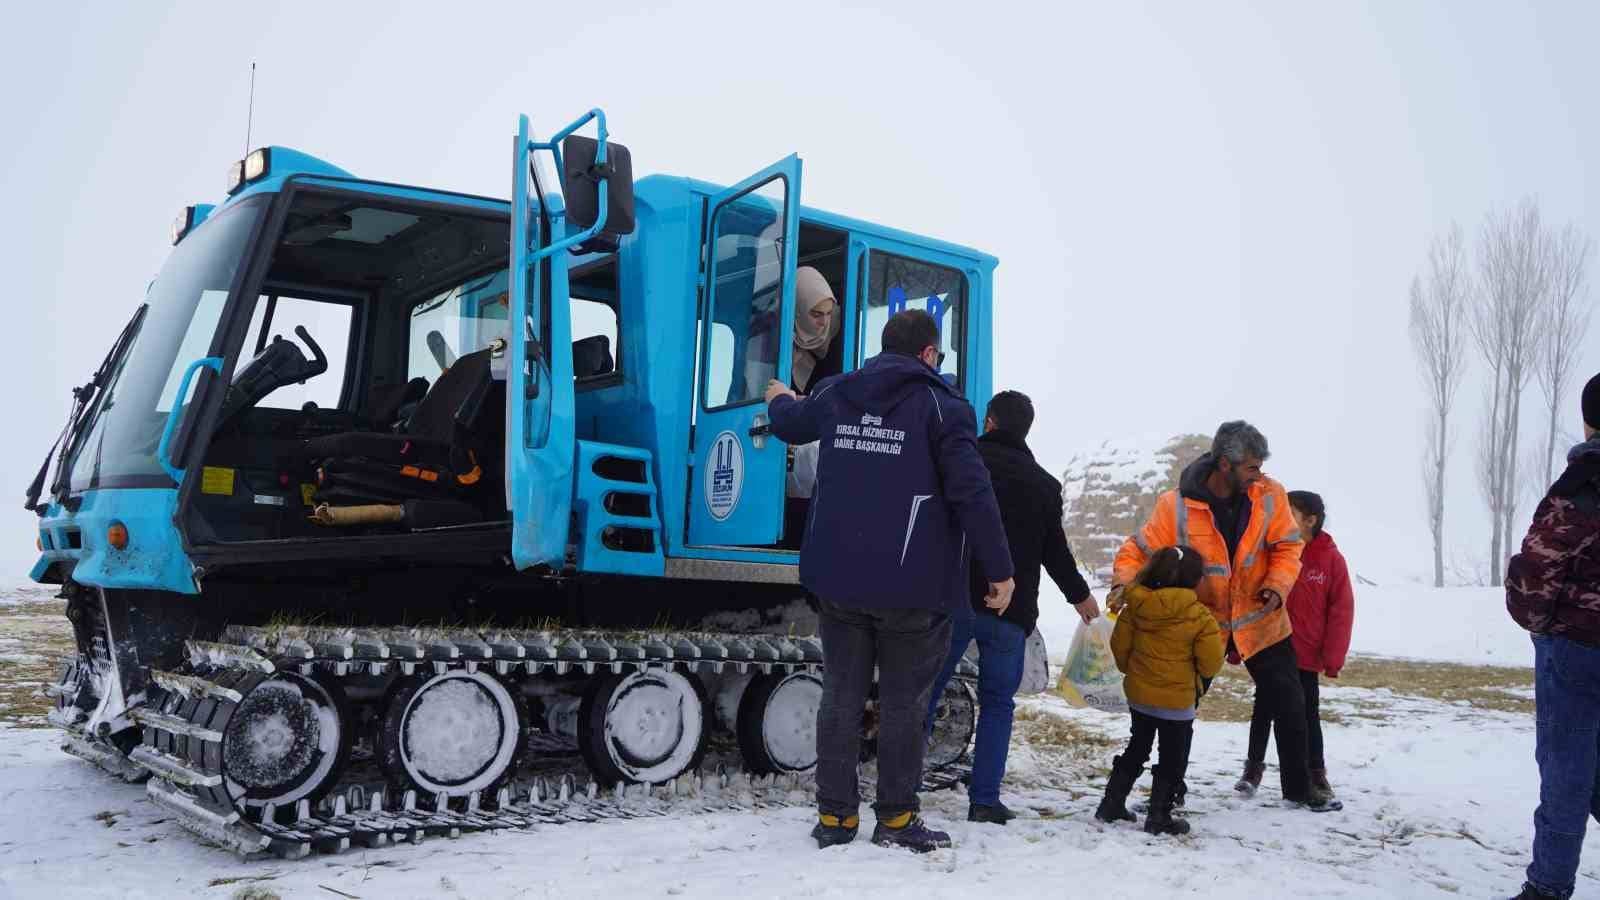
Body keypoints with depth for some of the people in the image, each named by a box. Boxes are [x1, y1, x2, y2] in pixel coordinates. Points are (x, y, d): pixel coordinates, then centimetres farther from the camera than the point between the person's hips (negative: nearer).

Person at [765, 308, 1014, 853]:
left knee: (841, 696, 11)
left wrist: (780, 399, 53)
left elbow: (788, 425, 29)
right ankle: (896, 819, 13)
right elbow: (972, 492, -13)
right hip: (910, 585, -4)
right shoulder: (940, 405, -6)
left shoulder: (835, 394, 9)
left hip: (838, 578, 5)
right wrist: (999, 569, -8)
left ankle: (834, 816, 16)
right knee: (903, 702, 7)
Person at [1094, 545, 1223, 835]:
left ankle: (1111, 804, 23)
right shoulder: (1200, 617, -17)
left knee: (1137, 747, 21)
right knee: (1173, 759, 9)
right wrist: (1202, 679, 10)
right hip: (1177, 700, -5)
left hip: (1138, 694, 5)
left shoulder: (1135, 606, -6)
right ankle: (1159, 817, 12)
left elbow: (1119, 645, 2)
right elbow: (1211, 661, -12)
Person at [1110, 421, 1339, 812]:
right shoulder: (1176, 507, -19)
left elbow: (1287, 546, -3)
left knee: (1289, 706, 12)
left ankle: (1299, 786, 32)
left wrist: (1278, 586, -19)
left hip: (1261, 622, 2)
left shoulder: (1270, 495, -12)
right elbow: (1139, 550, -14)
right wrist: (1123, 583, -31)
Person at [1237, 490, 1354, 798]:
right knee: (1263, 710, 10)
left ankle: (1316, 772, 24)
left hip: (1307, 656, -1)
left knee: (1309, 713, 9)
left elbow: (1341, 610, -6)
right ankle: (1254, 766, 23)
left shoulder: (1331, 559, -8)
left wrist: (1333, 657, -9)